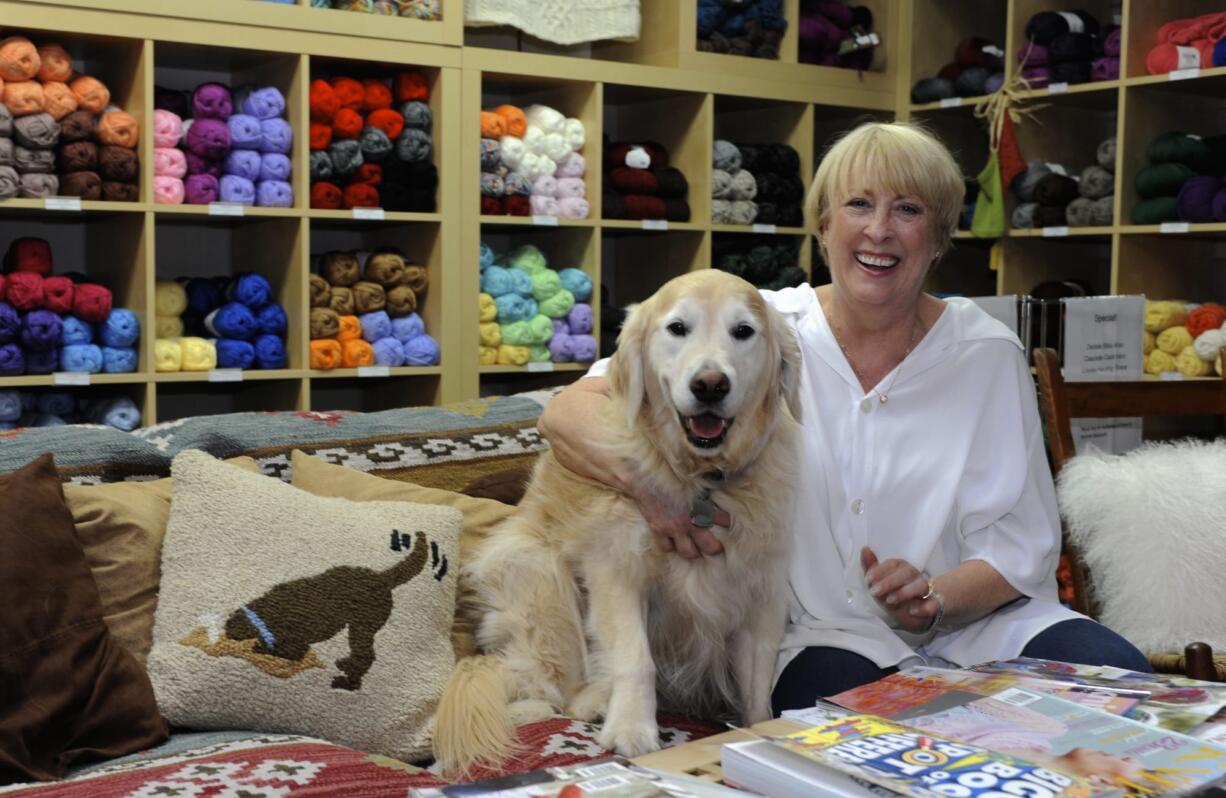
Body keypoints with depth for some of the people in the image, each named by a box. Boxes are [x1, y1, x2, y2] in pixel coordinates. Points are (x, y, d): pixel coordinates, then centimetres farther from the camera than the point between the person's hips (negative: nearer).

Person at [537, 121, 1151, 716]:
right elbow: (567, 412, -9)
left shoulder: (989, 354, 2)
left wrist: (934, 599, -19)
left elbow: (1020, 544, 2)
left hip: (977, 621, 2)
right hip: (825, 634, -2)